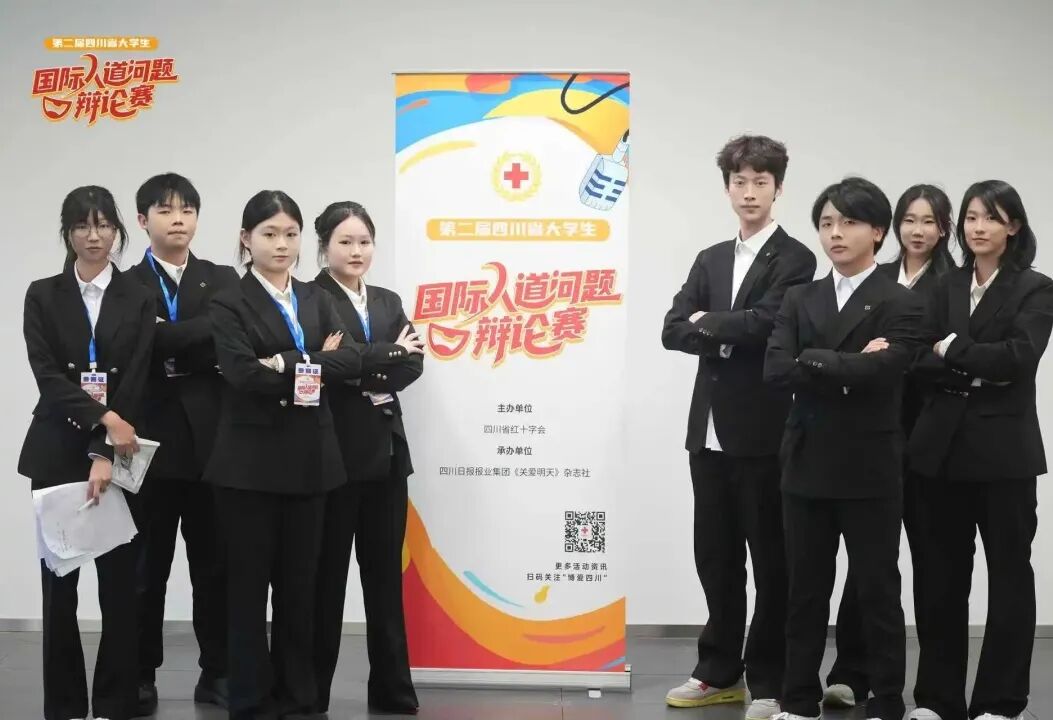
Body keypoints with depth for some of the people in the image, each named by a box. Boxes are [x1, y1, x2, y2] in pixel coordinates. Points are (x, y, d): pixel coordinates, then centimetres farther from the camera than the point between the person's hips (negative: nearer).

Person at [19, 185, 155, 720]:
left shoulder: (138, 299, 4)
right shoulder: (43, 296, 5)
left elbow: (136, 382, -5)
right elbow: (47, 375, -5)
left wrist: (106, 454, -15)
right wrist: (102, 418, -18)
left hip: (120, 452, 0)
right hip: (58, 452, 0)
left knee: (120, 582, 1)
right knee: (59, 581, 4)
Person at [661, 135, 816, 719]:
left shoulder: (794, 259, -4)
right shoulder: (710, 259, 15)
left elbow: (764, 323, -19)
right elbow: (673, 331, 4)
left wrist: (709, 324, -3)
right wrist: (729, 336, -11)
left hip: (763, 430, -6)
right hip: (710, 429, 6)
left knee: (770, 560, 3)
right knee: (715, 556, 12)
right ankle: (719, 672, 24)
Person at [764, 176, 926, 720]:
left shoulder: (900, 305, -3)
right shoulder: (799, 300, 9)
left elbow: (878, 372, -19)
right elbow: (775, 371, -6)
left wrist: (812, 362, -11)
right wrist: (846, 368, -14)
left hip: (869, 471, -4)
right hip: (806, 467, 4)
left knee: (878, 593, 6)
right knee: (805, 592, 11)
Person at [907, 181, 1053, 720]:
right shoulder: (946, 287, 11)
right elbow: (921, 361, 0)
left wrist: (953, 349, -9)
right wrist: (977, 370, -15)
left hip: (1003, 446, -4)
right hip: (943, 444, 4)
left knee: (1008, 571, 4)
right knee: (943, 571, 7)